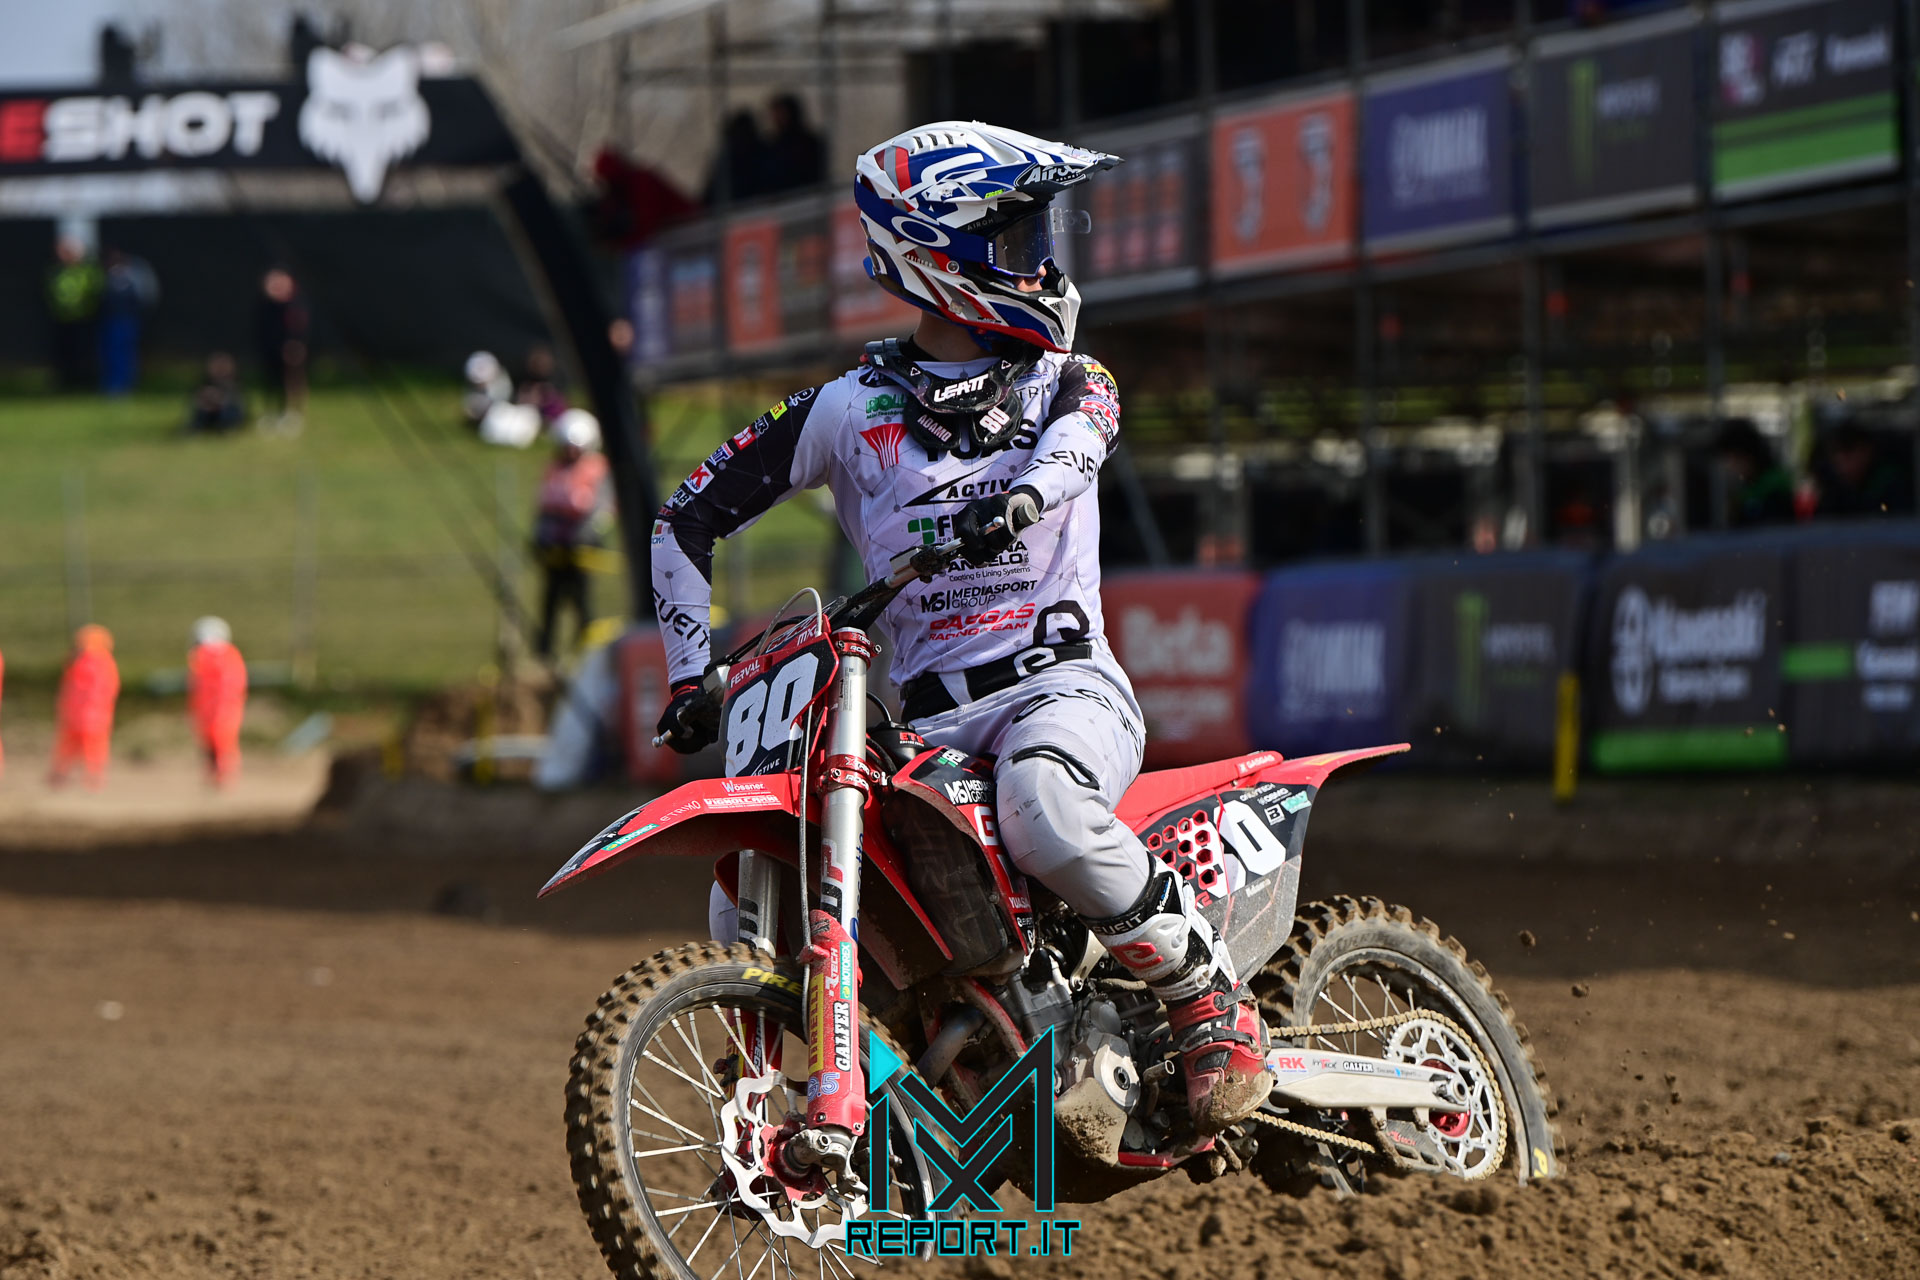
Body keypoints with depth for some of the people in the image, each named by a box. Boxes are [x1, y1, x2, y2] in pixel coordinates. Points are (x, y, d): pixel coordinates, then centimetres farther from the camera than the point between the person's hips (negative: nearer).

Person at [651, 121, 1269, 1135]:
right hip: (927, 720, 3)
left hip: (1062, 681, -3)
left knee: (1042, 806, -39)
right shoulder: (848, 411, 10)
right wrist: (690, 673, 5)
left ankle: (1210, 1000, -21)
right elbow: (690, 518, 14)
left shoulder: (1065, 379, 10)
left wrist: (1024, 494, -40)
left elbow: (1078, 432, -17)